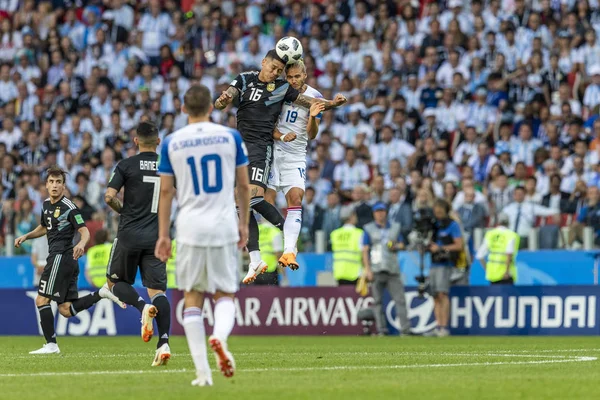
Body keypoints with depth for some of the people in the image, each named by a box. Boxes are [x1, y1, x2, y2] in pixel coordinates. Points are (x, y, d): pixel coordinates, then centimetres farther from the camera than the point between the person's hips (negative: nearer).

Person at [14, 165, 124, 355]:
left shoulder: (69, 208, -11)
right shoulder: (46, 204, 14)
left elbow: (85, 231, -17)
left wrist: (81, 244, -38)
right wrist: (25, 236, 19)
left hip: (61, 257, -9)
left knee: (41, 300, -8)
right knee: (66, 310, 6)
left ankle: (51, 344, -7)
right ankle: (102, 293, 7)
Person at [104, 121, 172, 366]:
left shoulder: (127, 165, -3)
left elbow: (109, 196, -11)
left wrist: (123, 210, 9)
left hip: (130, 235, -2)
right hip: (157, 236, 3)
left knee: (115, 282, 15)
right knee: (157, 289, 1)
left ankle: (143, 307, -15)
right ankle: (164, 343, -15)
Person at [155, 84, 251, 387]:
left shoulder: (171, 142, 2)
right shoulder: (231, 136, 2)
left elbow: (165, 191, 3)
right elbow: (244, 185, 6)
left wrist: (162, 235, 9)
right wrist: (244, 223, 17)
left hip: (189, 226, 0)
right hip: (223, 225, 0)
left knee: (192, 297, 7)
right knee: (225, 294, 10)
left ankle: (202, 371, 0)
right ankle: (220, 336, -23)